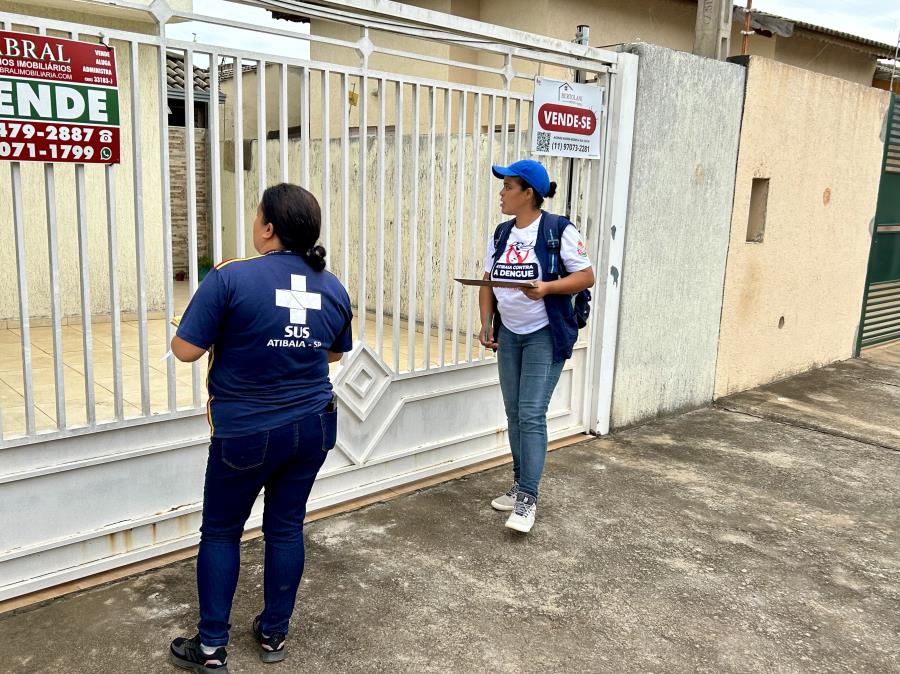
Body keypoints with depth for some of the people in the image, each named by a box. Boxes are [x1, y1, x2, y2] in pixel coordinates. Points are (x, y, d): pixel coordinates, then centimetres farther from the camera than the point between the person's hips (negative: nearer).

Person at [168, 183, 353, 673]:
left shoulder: (231, 278, -18)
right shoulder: (333, 288, 0)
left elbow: (185, 350, -13)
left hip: (248, 432, -4)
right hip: (314, 426, 5)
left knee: (221, 533, 13)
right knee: (286, 527, 16)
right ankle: (274, 635, 30)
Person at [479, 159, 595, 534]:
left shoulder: (559, 231, -11)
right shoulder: (501, 235, 8)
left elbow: (586, 277, -10)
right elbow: (488, 283, 11)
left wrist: (547, 287, -25)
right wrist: (486, 325, 0)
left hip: (545, 335, -6)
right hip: (509, 335, 7)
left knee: (532, 415, -10)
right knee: (514, 414, 11)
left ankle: (528, 499, -2)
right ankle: (520, 485, 24)